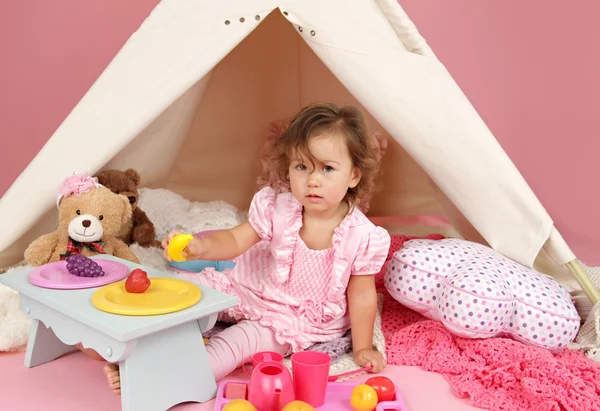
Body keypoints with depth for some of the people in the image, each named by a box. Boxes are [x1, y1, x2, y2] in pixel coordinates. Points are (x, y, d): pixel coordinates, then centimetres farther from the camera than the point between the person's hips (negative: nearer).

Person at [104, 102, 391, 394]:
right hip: (251, 288, 4)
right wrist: (201, 247, -37)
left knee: (237, 341, -27)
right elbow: (235, 241, -16)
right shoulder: (277, 208, -16)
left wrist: (363, 348, -5)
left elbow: (362, 294, -9)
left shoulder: (363, 236, -20)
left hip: (294, 318, -4)